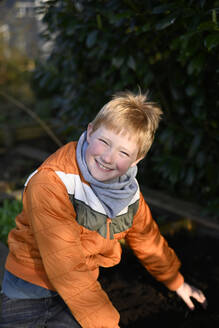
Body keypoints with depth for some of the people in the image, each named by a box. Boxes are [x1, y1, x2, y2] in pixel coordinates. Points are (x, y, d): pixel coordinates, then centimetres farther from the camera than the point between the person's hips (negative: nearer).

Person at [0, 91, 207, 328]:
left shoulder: (129, 190, -4)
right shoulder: (50, 183, -25)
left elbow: (146, 238, 15)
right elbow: (66, 268, -25)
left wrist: (176, 282, 28)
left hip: (81, 291, 5)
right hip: (28, 293, -5)